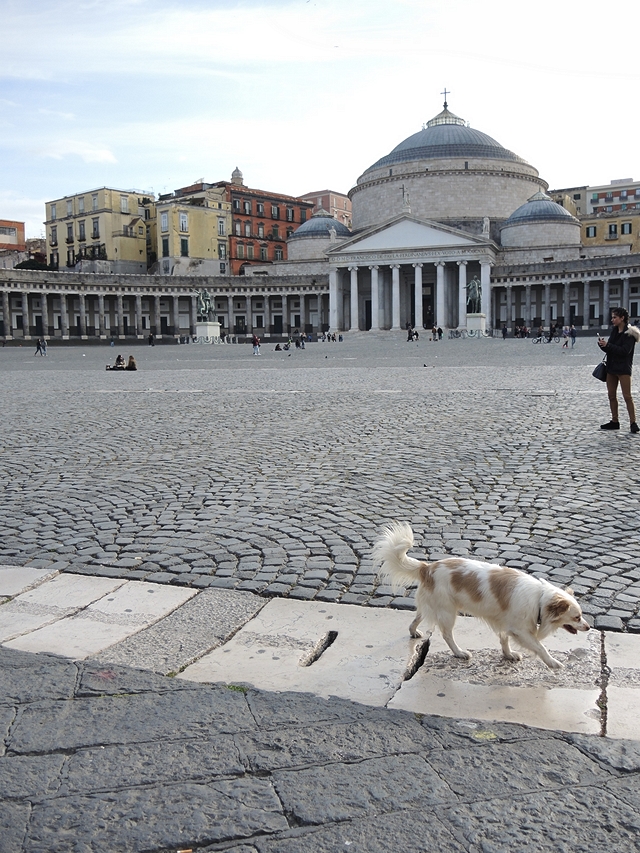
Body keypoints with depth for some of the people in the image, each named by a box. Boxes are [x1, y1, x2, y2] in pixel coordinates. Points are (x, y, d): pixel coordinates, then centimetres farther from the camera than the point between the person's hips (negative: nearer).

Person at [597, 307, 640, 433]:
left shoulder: (629, 333, -11)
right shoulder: (615, 331, 11)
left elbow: (625, 351, -20)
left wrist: (607, 345, -22)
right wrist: (603, 345, -9)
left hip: (623, 369, -7)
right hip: (611, 367, 8)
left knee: (627, 396, -8)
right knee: (611, 395, 9)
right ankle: (614, 421, 17)